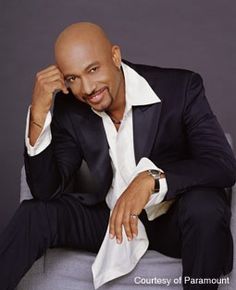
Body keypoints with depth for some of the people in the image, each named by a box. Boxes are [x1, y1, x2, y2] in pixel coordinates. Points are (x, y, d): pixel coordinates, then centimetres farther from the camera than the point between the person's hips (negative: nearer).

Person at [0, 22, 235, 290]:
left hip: (175, 219, -3)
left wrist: (152, 179, -39)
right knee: (35, 213, -14)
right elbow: (46, 191, -9)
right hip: (113, 218, 3)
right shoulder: (70, 108, -6)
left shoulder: (180, 88, -17)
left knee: (204, 204, -34)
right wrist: (39, 112, -21)